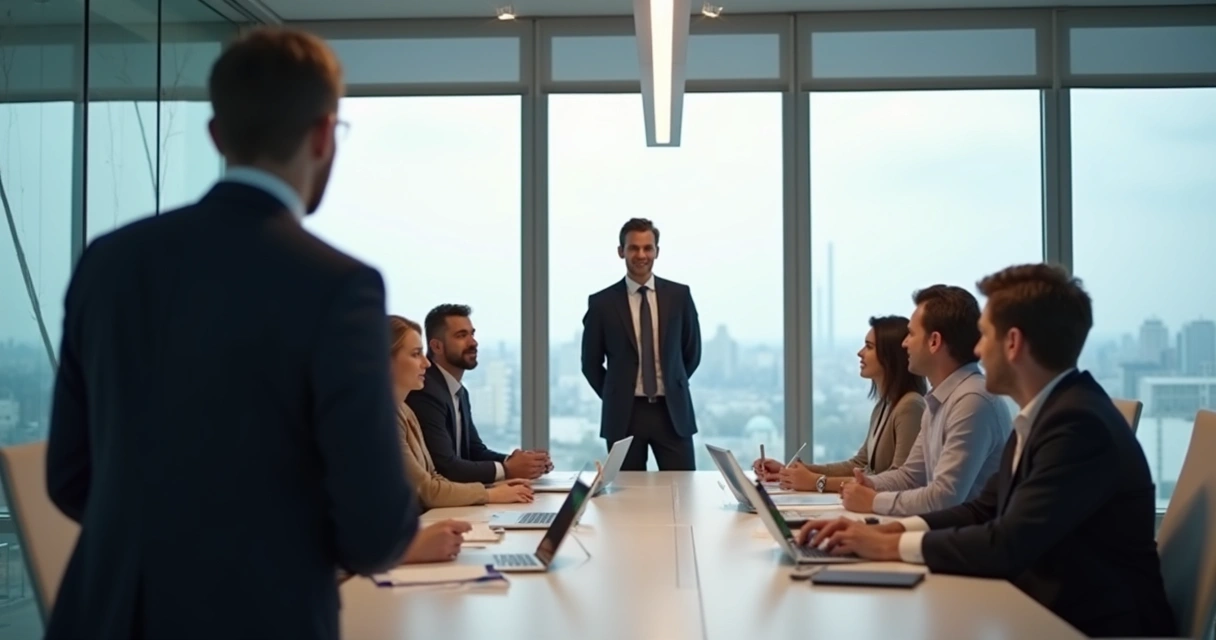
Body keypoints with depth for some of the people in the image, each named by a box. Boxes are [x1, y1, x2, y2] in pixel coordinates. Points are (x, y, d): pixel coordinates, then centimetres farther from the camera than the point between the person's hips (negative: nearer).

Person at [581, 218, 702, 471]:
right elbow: (590, 362, 7)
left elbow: (692, 350, 14)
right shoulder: (602, 302, -2)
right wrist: (617, 397, 8)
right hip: (624, 414, -1)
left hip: (672, 411, 1)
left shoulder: (679, 295, 2)